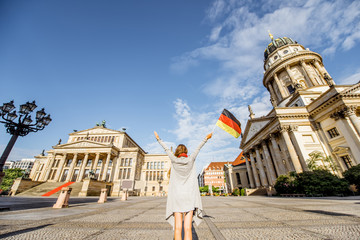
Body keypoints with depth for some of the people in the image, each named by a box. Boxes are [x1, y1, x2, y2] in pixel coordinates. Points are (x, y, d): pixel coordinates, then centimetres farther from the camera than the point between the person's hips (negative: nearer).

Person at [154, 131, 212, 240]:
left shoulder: (174, 160, 0)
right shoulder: (190, 159, 0)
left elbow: (166, 149, 12)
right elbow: (198, 148, 11)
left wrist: (158, 139, 26)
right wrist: (206, 138, 25)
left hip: (176, 195, 0)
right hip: (189, 195, 0)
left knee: (178, 228, 3)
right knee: (187, 228, -1)